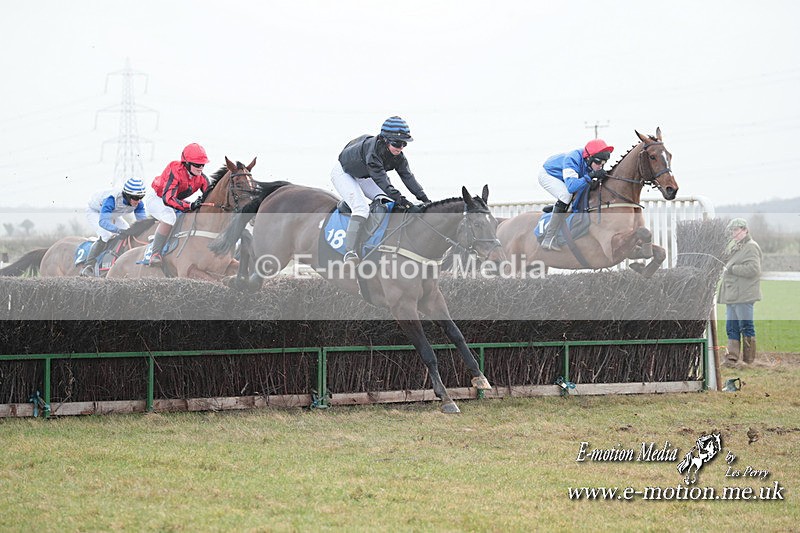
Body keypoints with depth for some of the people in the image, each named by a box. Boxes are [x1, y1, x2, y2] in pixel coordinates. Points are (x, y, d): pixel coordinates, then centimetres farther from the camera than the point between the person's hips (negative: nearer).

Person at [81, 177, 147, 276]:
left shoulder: (138, 203, -25)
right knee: (105, 236, -30)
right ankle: (88, 267, -26)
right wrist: (119, 230, -66)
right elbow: (103, 221, -52)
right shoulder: (112, 199, -44)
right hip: (95, 212, -7)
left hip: (112, 215, 7)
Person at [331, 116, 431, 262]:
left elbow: (408, 176, -18)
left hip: (362, 177, 8)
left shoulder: (398, 156, -15)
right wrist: (399, 198, -52)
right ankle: (350, 251, -34)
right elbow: (380, 178, -45)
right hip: (343, 173, -8)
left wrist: (423, 198, -30)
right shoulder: (372, 148, -38)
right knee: (361, 208, -27)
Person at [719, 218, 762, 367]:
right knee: (732, 328, 9)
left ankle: (749, 360, -1)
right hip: (732, 295, 10)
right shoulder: (735, 247, 21)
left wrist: (731, 269, -15)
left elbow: (753, 269, -20)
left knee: (746, 327, -5)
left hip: (744, 296, -10)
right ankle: (733, 358, 12)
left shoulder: (751, 247, -9)